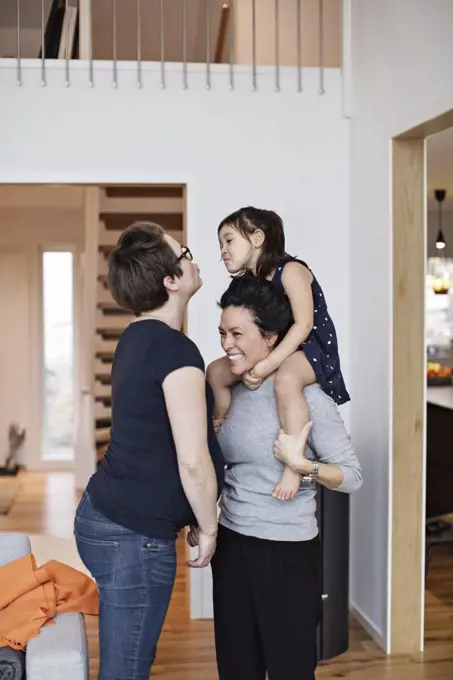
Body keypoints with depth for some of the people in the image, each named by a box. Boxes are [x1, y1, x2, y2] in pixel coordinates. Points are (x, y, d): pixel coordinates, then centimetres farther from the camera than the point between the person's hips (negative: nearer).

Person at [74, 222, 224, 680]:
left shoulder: (138, 338, 9)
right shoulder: (176, 349, -20)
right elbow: (193, 461, -23)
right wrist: (209, 528, -7)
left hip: (107, 516, 9)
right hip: (133, 533, -9)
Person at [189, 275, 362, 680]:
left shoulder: (306, 396, -15)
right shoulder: (230, 391, 4)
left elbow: (353, 476, -13)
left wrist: (301, 465, -27)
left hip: (288, 554, -6)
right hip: (231, 547, 6)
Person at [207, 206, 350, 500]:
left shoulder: (290, 270, -15)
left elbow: (304, 324, -25)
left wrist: (268, 364, -31)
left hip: (311, 348, -9)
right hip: (272, 350, 9)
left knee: (285, 380, -41)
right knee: (217, 371, 7)